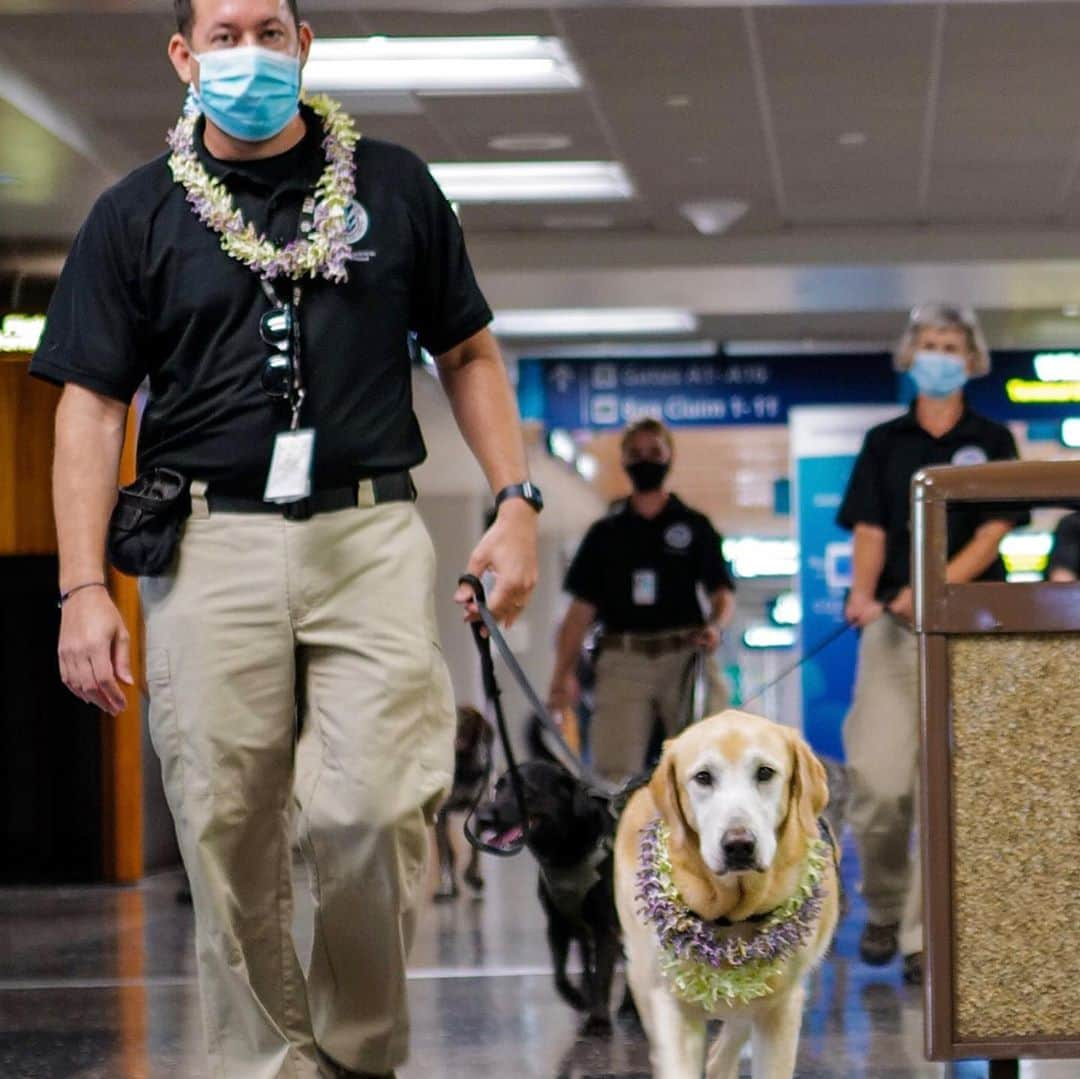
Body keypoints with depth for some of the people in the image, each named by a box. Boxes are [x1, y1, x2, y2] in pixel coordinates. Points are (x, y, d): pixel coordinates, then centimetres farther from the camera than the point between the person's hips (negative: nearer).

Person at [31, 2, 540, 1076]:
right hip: (210, 542, 0)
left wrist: (515, 501, 6)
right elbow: (92, 404, 6)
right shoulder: (136, 215, 9)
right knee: (228, 837, -1)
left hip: (369, 533, 0)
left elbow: (467, 353, 18)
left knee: (373, 811, -12)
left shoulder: (393, 187, 12)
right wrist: (83, 587, -3)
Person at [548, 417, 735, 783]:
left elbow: (723, 592, 8)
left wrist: (716, 625, -15)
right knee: (614, 772, -11)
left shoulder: (694, 526, 13)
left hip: (686, 657, -1)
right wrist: (563, 672, 2)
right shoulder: (606, 533, 16)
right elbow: (582, 608, 12)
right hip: (624, 660, 1)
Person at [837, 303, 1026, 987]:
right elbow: (870, 531, 5)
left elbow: (992, 534, -2)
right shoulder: (885, 443, 12)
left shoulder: (991, 441, 7)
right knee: (879, 778, -8)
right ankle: (883, 908, 15)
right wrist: (863, 595, -15)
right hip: (893, 623, 1)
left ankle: (927, 935, -1)